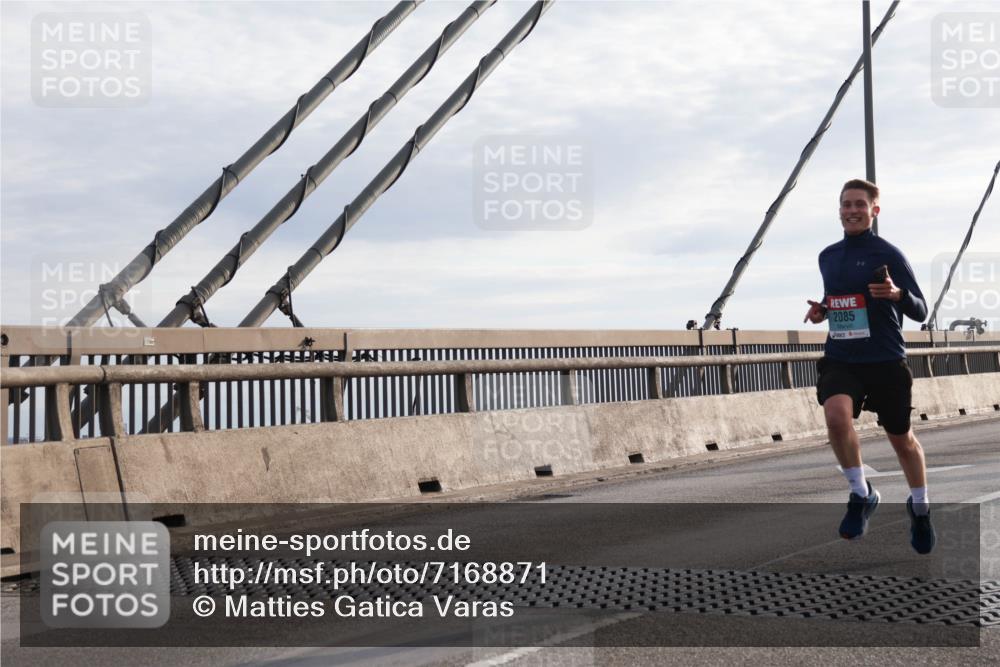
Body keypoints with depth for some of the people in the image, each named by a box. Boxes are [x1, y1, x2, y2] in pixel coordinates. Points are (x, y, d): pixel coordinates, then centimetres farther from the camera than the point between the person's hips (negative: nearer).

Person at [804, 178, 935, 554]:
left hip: (885, 361, -3)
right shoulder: (827, 257, 9)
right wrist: (820, 311, 4)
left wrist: (898, 294, -29)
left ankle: (920, 508, 40)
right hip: (840, 360, 3)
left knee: (901, 439, 12)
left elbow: (920, 312, -8)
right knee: (836, 415, -27)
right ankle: (861, 495, -5)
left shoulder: (888, 254, -7)